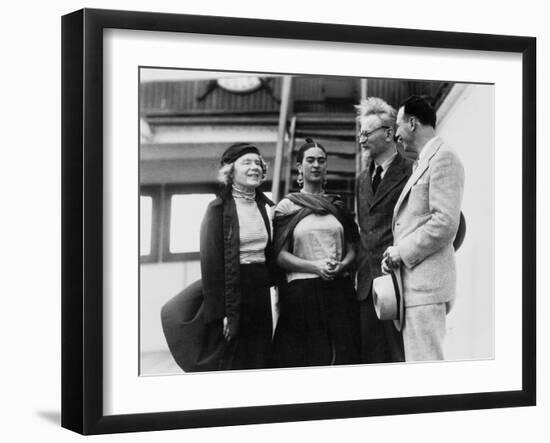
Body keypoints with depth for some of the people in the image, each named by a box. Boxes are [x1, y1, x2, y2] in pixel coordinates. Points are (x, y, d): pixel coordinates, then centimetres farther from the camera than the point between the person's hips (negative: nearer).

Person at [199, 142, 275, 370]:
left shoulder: (264, 206, 12)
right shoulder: (219, 208, -7)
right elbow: (210, 261, -12)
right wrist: (220, 312, -17)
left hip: (260, 291, 6)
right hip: (231, 289, -6)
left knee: (259, 358, 8)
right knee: (232, 362, -2)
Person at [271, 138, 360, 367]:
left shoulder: (338, 206, 16)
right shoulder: (287, 206, 6)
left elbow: (352, 249, 16)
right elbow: (280, 255, 0)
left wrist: (342, 265, -7)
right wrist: (315, 266, -15)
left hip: (339, 290, 3)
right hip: (301, 292, -3)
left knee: (342, 355, -3)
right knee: (306, 357, -5)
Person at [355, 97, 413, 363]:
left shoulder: (412, 172, -4)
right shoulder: (362, 180, 20)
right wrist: (360, 267, 12)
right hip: (367, 282, 7)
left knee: (401, 354, -6)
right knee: (370, 358, 5)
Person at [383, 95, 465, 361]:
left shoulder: (443, 159, -7)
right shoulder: (423, 163, 23)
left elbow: (446, 223, -17)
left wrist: (402, 252, -11)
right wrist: (396, 253, 9)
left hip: (426, 282, -10)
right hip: (413, 282, 10)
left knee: (424, 361, -12)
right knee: (413, 360, 9)